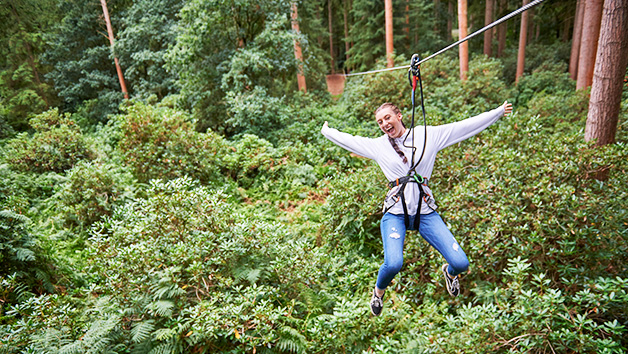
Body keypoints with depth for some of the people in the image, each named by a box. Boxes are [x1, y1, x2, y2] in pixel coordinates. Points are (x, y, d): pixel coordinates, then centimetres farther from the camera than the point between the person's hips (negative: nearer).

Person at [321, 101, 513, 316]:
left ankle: (449, 272, 33)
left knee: (461, 264, -9)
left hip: (425, 212, 1)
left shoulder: (428, 135, 8)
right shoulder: (377, 145, 10)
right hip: (396, 212, -1)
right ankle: (379, 291, 13)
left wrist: (499, 112, 15)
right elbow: (347, 139, 22)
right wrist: (326, 131, 33)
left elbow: (465, 126, 12)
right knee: (393, 264, -24)